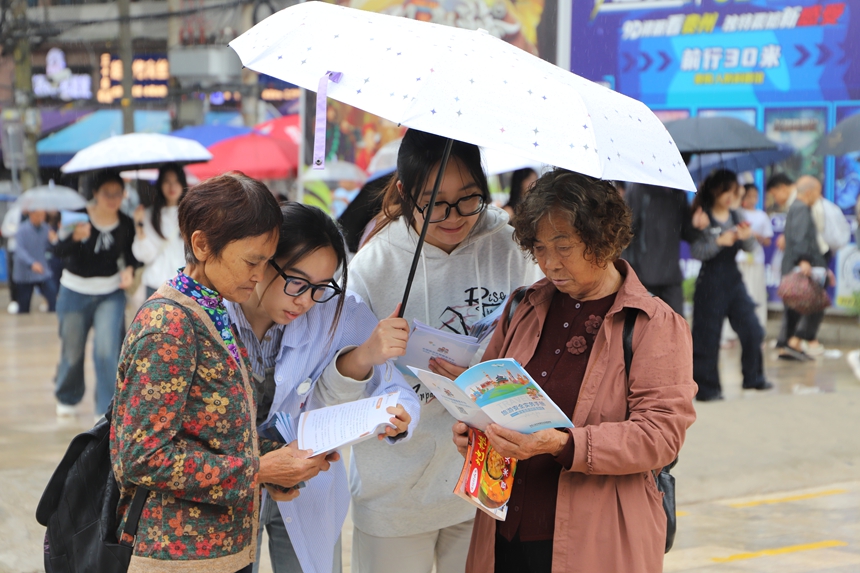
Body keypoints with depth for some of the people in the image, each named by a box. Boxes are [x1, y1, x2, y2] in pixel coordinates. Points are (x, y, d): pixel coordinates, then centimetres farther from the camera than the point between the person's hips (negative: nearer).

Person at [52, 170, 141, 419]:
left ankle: (107, 409, -4)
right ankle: (66, 399, 36)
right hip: (75, 292, 0)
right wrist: (75, 237, -41)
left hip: (110, 294, 1)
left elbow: (130, 256, 6)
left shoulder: (126, 224, -6)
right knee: (72, 350, 11)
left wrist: (129, 269, -16)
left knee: (107, 349, -13)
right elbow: (59, 250, -21)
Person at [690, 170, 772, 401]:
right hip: (710, 282, -6)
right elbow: (695, 252, -14)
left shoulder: (736, 217, 8)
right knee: (708, 337, -1)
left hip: (734, 279, 6)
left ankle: (753, 378, 23)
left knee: (752, 330, 7)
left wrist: (747, 237, -14)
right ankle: (707, 388, 7)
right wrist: (719, 242, -25)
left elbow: (750, 249, 7)